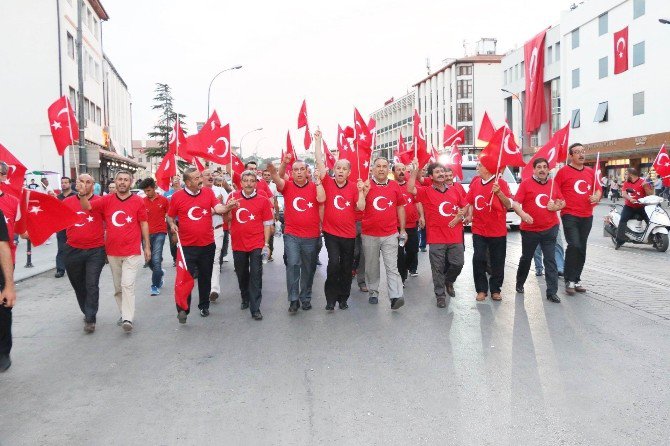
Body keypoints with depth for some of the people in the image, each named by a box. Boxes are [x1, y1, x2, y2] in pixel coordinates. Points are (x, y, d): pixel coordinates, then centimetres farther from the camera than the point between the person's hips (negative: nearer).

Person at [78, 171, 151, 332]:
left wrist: (147, 246, 2)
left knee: (128, 285, -12)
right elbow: (87, 207, -4)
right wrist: (82, 194, -26)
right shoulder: (107, 200, 3)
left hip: (132, 252, -4)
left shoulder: (138, 201, -3)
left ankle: (128, 319, -12)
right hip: (112, 252, 4)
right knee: (118, 286, 14)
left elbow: (144, 224, 2)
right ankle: (124, 313, 29)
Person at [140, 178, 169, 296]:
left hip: (159, 233, -3)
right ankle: (160, 273, 41)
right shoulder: (142, 201, 4)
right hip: (146, 233, 3)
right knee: (149, 259, 11)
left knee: (156, 259, -11)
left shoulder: (163, 200, 0)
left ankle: (155, 285, 1)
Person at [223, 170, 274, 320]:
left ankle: (255, 309, 0)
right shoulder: (234, 197, 2)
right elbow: (227, 218, 7)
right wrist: (229, 208, -15)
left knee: (256, 276, -4)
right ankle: (245, 298, 38)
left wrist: (266, 244, -7)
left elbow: (267, 224, -1)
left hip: (257, 244, -3)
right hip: (238, 244, 3)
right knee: (242, 275, 17)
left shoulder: (263, 200, -3)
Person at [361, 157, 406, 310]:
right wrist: (364, 192, -18)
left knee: (392, 267, -6)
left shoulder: (395, 186, 4)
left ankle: (396, 297, -12)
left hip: (390, 234, 0)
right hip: (370, 235, 0)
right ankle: (373, 292, 26)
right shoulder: (366, 185, -1)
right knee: (371, 267, 11)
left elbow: (400, 207, 11)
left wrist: (402, 229, 11)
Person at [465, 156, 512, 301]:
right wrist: (470, 215, -2)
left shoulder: (500, 183, -8)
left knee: (497, 262, 6)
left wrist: (499, 192, -29)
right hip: (479, 230, 3)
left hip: (498, 230, -3)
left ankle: (495, 290, 19)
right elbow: (471, 202, 15)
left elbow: (509, 205, -13)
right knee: (479, 259, -2)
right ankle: (481, 289, 10)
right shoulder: (475, 182, 4)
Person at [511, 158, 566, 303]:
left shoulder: (553, 184, 6)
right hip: (530, 229, -2)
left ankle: (552, 292, 4)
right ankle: (520, 284, 36)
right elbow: (515, 203, -11)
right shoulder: (526, 183, -4)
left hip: (550, 228, 2)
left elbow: (562, 202, 15)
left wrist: (556, 207, -7)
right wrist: (522, 214, -30)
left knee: (550, 260, 1)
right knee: (526, 258, 14)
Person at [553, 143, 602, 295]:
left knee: (582, 249, 10)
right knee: (574, 246, -16)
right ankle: (569, 281, -7)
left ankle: (577, 280, 21)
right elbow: (555, 191, -4)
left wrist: (597, 196, 0)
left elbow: (598, 188, 20)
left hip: (587, 216, 6)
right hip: (570, 215, -6)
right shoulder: (563, 171, -4)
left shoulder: (590, 172, 12)